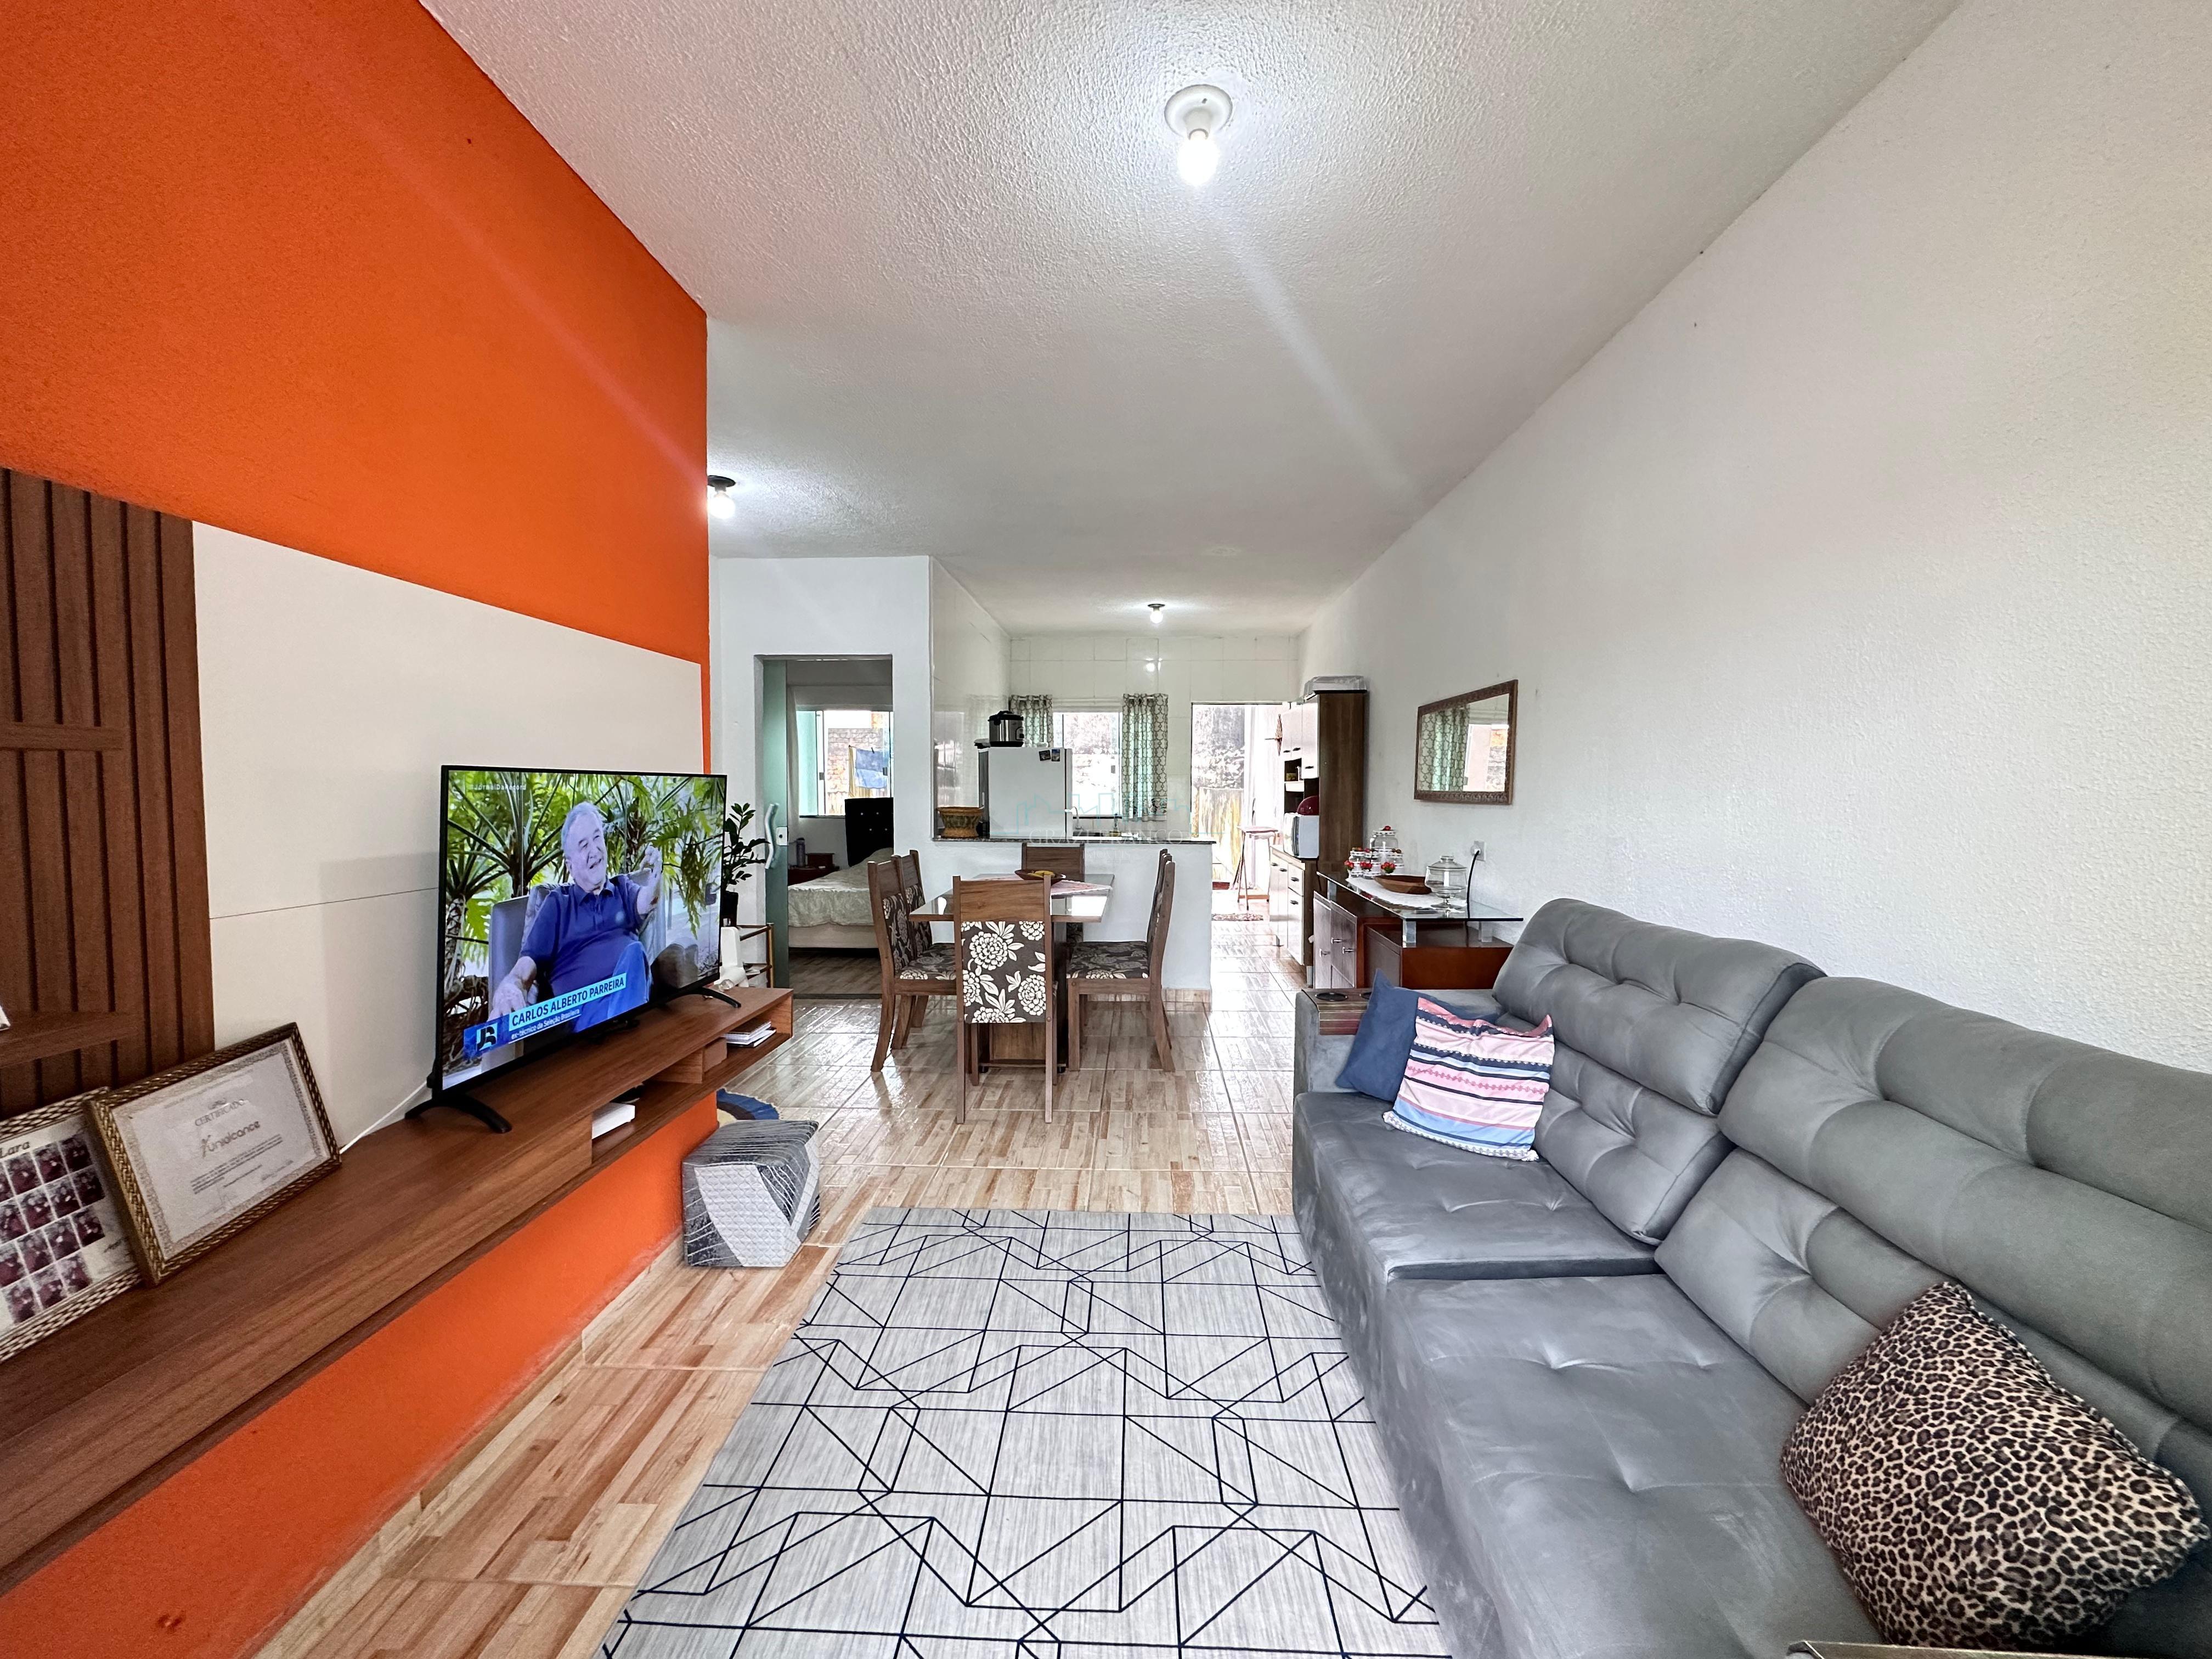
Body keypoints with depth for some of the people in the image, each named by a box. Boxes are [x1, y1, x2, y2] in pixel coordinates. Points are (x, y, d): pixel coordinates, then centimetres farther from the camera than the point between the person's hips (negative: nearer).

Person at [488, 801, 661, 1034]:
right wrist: (509, 988, -17)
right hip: (579, 1007, -2)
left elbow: (644, 903, 0)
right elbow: (525, 969, 9)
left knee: (634, 951, -32)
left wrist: (654, 882, -26)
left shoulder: (623, 888, 24)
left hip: (630, 995, 2)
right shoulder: (556, 903, 20)